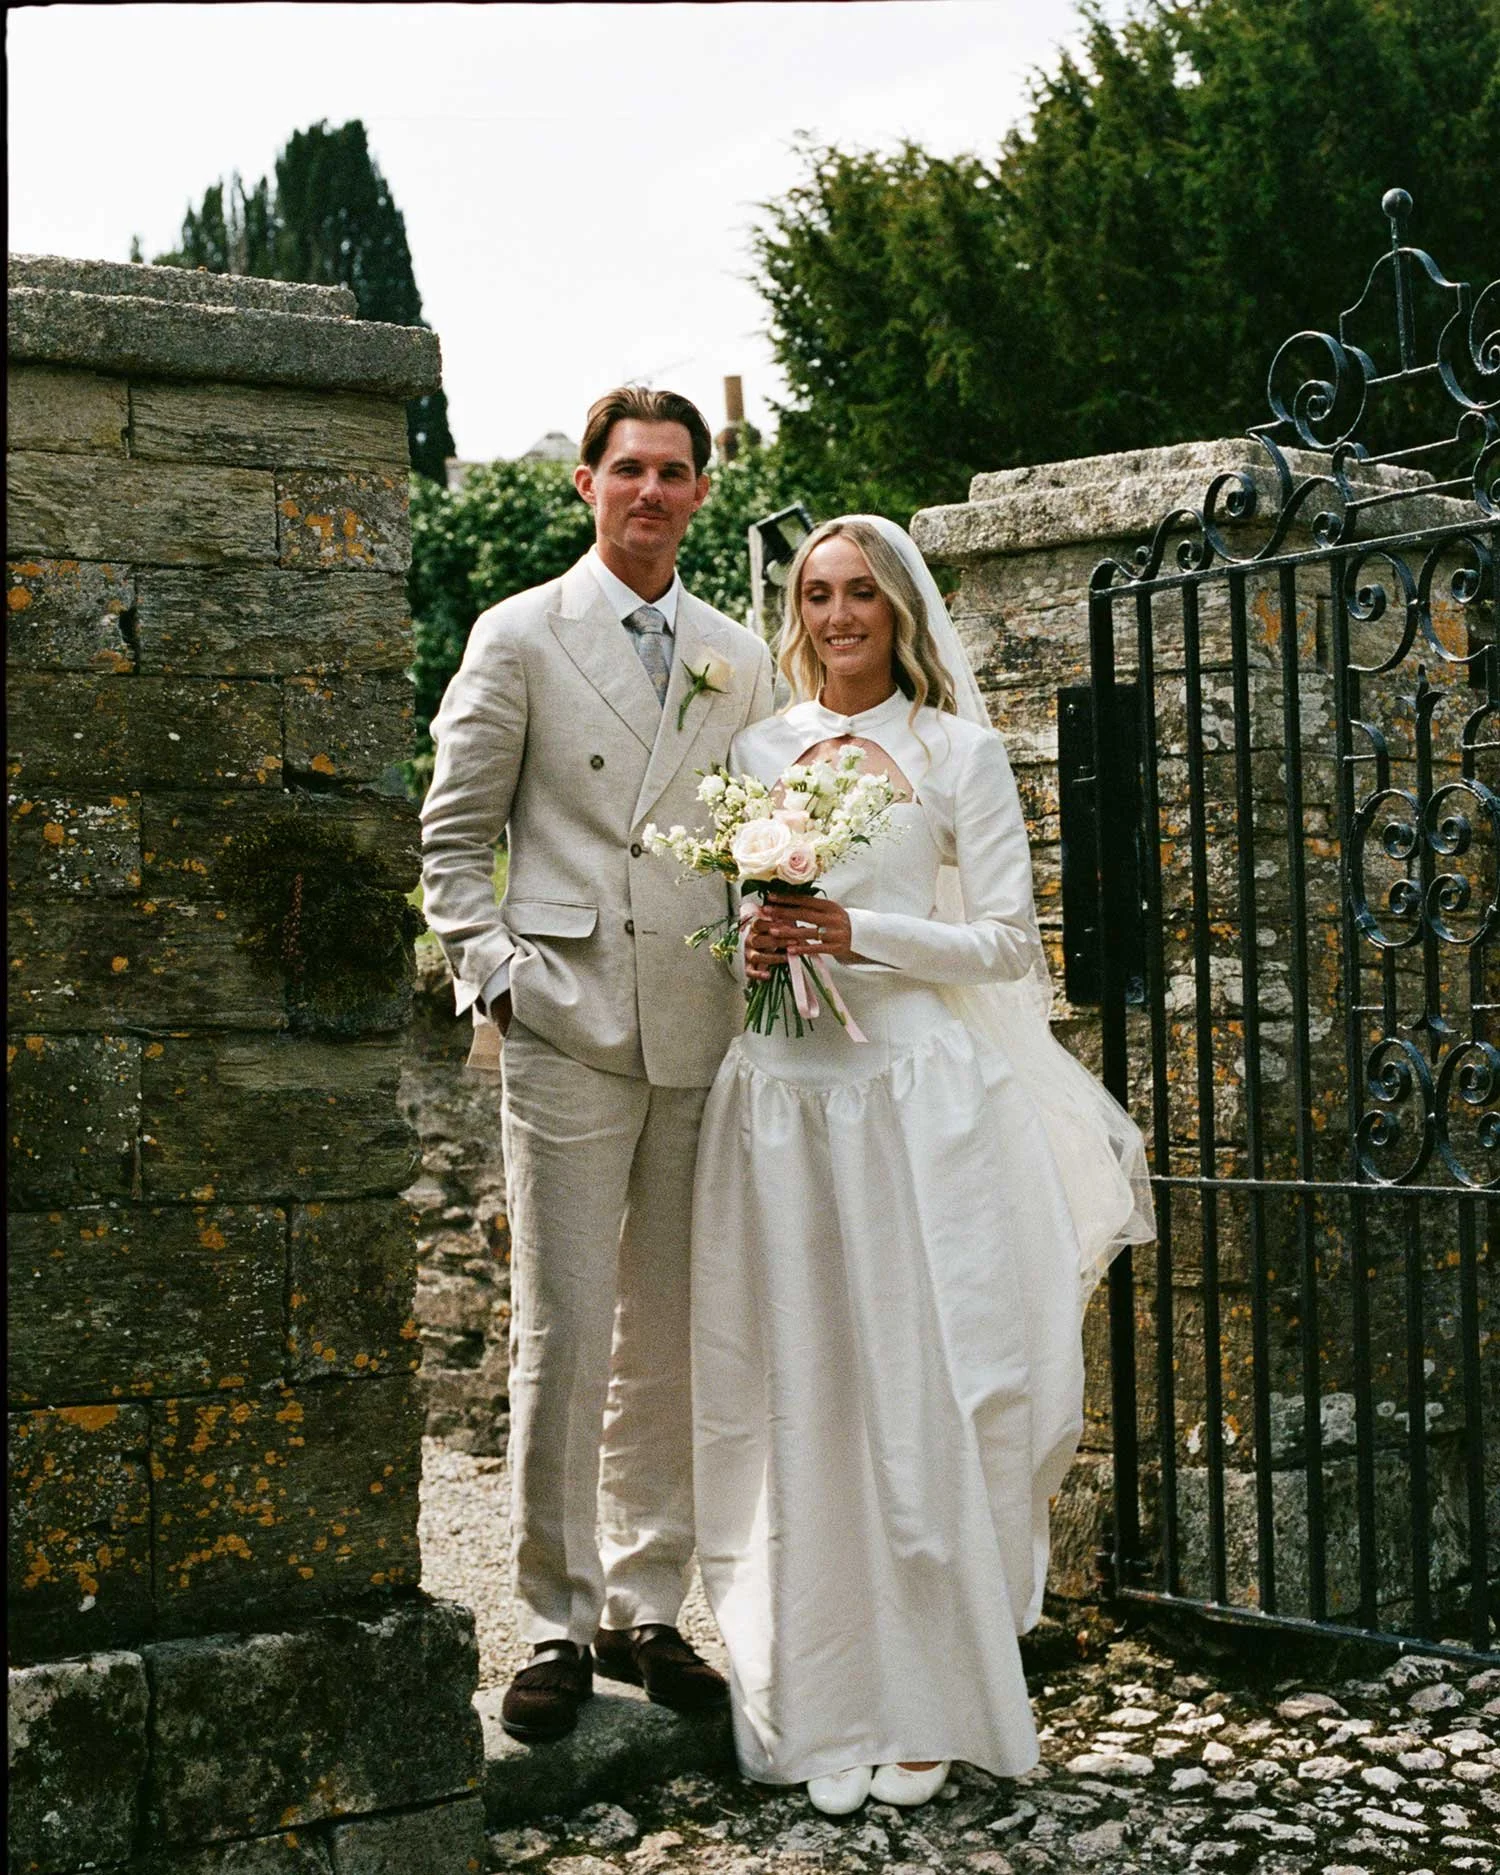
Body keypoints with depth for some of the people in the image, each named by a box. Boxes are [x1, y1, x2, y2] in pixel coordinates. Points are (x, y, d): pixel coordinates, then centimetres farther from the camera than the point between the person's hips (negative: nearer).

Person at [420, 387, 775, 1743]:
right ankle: (555, 1629, 9)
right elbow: (454, 834, 3)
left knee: (671, 1339, 9)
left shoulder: (742, 659, 14)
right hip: (567, 1030, -3)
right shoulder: (520, 637, 4)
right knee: (563, 1336, -3)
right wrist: (491, 980, -6)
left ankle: (647, 1611, 21)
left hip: (702, 1036, 4)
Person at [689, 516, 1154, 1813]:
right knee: (796, 1398, 2)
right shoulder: (757, 750, 15)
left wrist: (862, 937, -12)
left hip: (916, 1093, -3)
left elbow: (1006, 938, 0)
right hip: (779, 1095, 3)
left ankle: (928, 1703, 8)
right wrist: (748, 949, -3)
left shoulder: (957, 750, 5)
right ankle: (819, 1701, 11)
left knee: (919, 1397, -3)